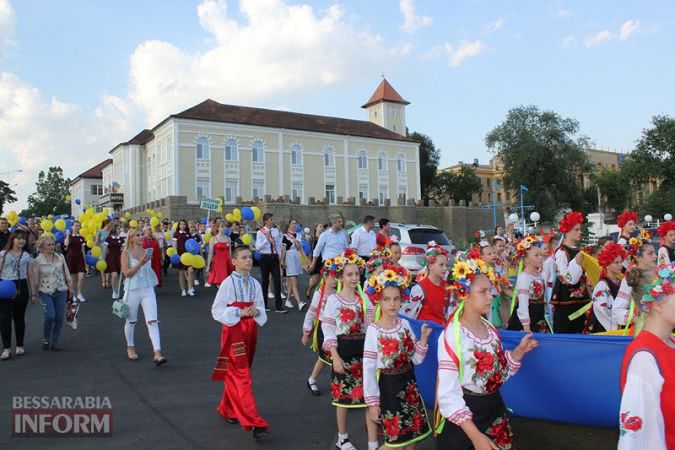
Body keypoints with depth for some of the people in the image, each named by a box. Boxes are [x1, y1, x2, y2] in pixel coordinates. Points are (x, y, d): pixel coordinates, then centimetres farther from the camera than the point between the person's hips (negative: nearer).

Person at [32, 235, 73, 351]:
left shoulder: (60, 257, 2)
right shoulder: (38, 261, -5)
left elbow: (67, 275, 10)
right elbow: (35, 279, 0)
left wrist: (70, 289, 9)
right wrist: (34, 294, 3)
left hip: (61, 291, 3)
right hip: (46, 292, -3)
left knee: (59, 318, 3)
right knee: (50, 316, -16)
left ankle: (55, 342, 18)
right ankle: (45, 339, 8)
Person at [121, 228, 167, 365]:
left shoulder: (147, 251, 7)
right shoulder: (126, 253, -5)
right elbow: (127, 273, -15)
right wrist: (141, 263, -21)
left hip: (148, 289, 2)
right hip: (132, 290, -2)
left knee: (153, 321, -10)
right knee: (131, 321, 15)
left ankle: (157, 354, -16)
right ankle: (130, 348, 38)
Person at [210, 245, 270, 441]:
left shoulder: (255, 284, 4)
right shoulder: (228, 283, -11)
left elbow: (261, 308, 11)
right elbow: (216, 311, -9)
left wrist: (256, 312, -12)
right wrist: (239, 312, -18)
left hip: (250, 330, 6)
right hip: (233, 330, -6)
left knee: (235, 373, 17)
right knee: (242, 375, -7)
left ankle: (228, 409, 37)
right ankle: (254, 423, -7)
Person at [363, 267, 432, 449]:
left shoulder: (405, 324, -1)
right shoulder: (374, 330, -14)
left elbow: (416, 359, 5)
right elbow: (368, 368, -12)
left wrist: (423, 338, -10)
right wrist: (372, 402, -12)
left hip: (408, 382, 5)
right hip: (387, 385, -5)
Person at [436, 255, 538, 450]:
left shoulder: (490, 330, 1)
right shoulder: (452, 336, -21)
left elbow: (499, 374, 10)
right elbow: (448, 395, -22)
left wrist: (519, 351, -3)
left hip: (494, 411, 7)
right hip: (465, 419, -7)